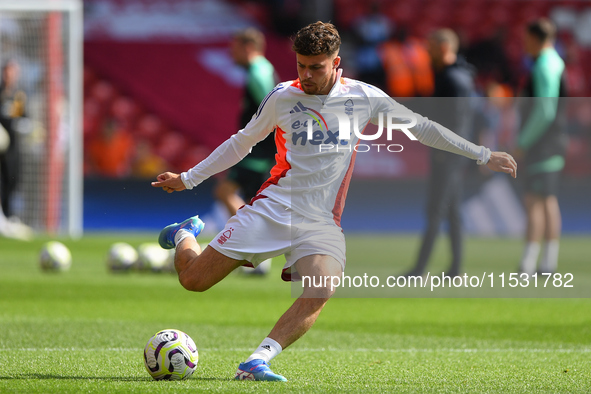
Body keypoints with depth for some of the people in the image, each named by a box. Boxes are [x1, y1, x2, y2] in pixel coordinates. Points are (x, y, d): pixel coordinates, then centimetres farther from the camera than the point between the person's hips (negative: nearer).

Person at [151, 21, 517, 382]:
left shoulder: (364, 97, 2)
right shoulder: (282, 97, 1)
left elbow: (422, 127, 12)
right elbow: (242, 142, 16)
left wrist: (483, 155, 14)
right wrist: (188, 178, 16)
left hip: (321, 221, 0)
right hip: (272, 206, 0)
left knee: (320, 293, -31)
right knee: (194, 279, -4)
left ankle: (257, 362, -30)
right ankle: (185, 235, 31)